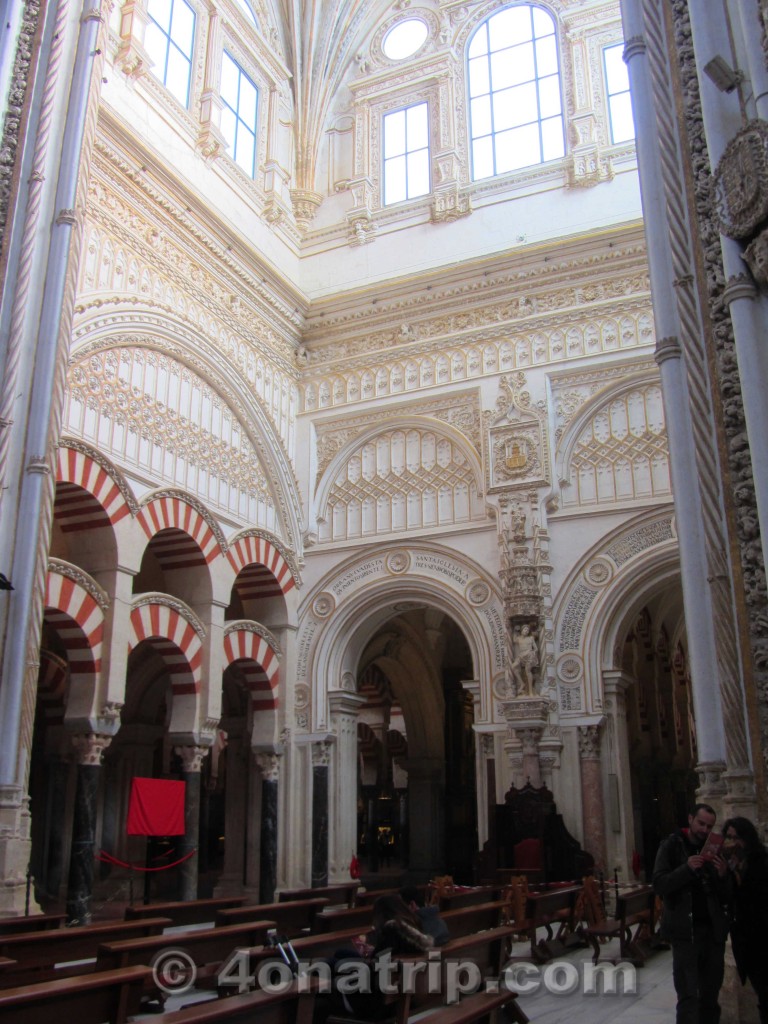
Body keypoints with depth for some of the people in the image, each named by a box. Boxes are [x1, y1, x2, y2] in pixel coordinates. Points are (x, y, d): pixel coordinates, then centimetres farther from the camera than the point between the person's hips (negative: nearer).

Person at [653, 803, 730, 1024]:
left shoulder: (714, 850, 10)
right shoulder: (672, 846, 0)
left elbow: (726, 897, 10)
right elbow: (660, 885, -10)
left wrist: (723, 876, -11)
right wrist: (686, 868, -23)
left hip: (713, 929, 4)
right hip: (685, 931, -4)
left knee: (710, 996, 10)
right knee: (688, 997, -9)